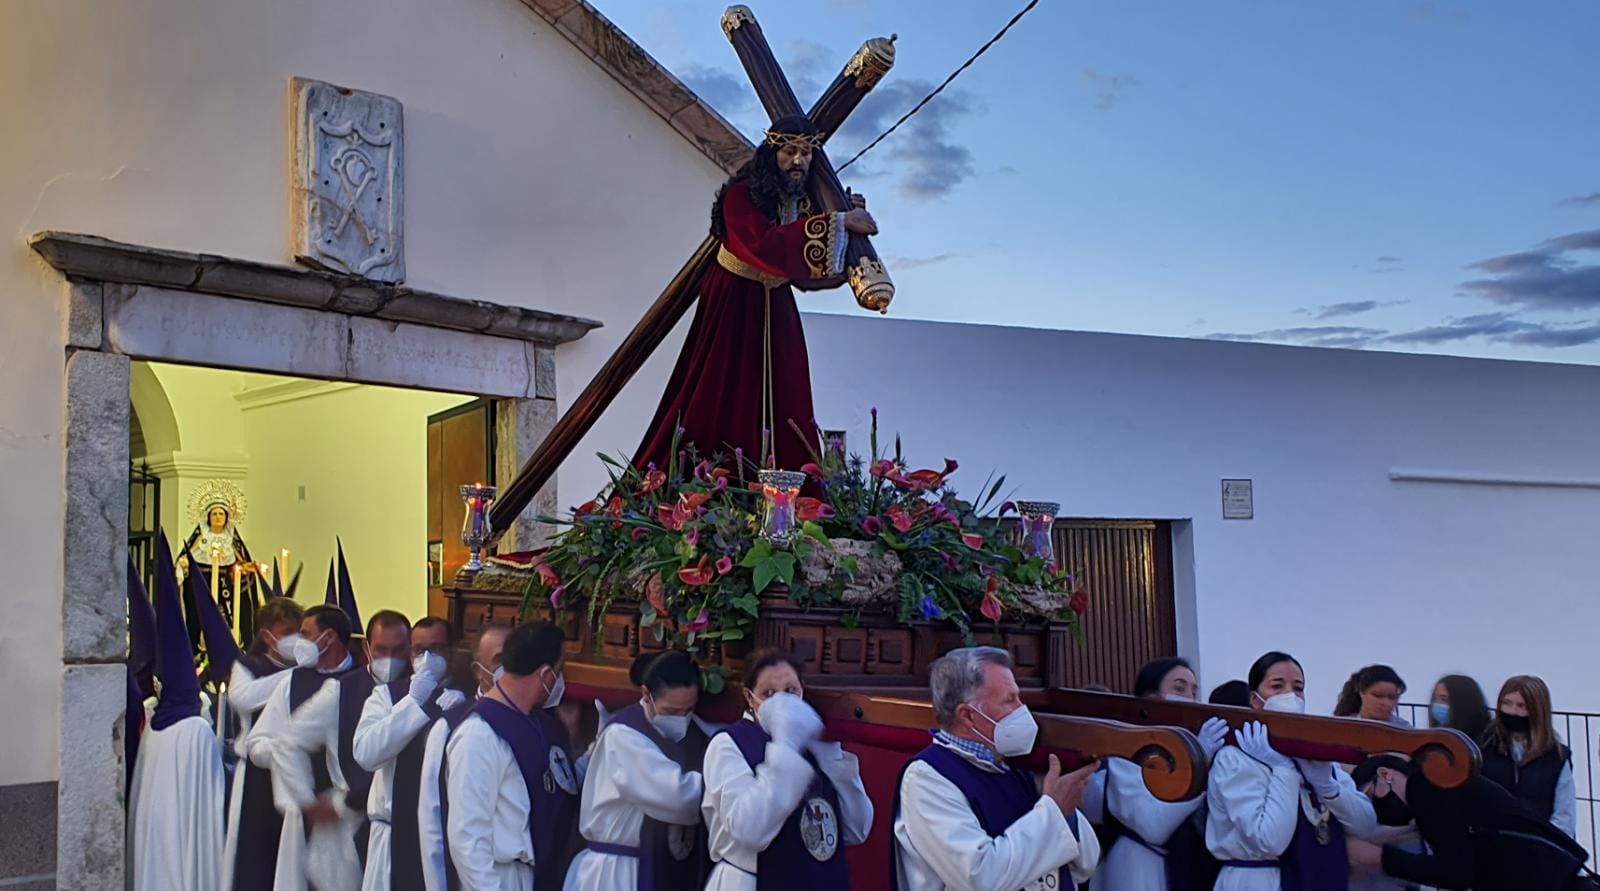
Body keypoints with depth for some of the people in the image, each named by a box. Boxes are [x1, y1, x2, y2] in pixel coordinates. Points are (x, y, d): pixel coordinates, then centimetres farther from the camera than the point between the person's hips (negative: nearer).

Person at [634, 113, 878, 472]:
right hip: (733, 304, -6)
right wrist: (837, 223, -35)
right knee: (720, 403, -4)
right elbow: (764, 244, -37)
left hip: (776, 309, 6)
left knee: (780, 401, 4)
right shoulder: (742, 194, -18)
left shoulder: (805, 198, 1)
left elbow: (814, 271, 7)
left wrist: (851, 219, -6)